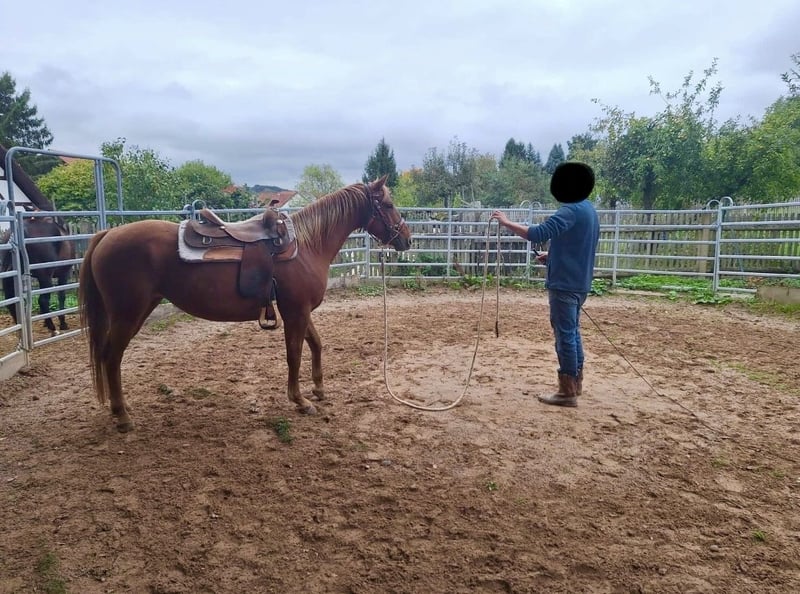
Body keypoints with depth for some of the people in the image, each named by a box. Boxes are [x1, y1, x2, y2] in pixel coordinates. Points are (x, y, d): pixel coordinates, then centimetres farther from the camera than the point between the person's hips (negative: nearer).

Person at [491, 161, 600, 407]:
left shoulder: (570, 211, -19)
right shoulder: (588, 210, 13)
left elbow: (536, 233, -28)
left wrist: (506, 222, -18)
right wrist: (553, 255, 19)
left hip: (564, 283, -10)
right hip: (579, 282, 10)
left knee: (565, 334, -4)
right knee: (573, 332, 18)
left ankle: (567, 392, 3)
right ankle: (576, 382, 28)